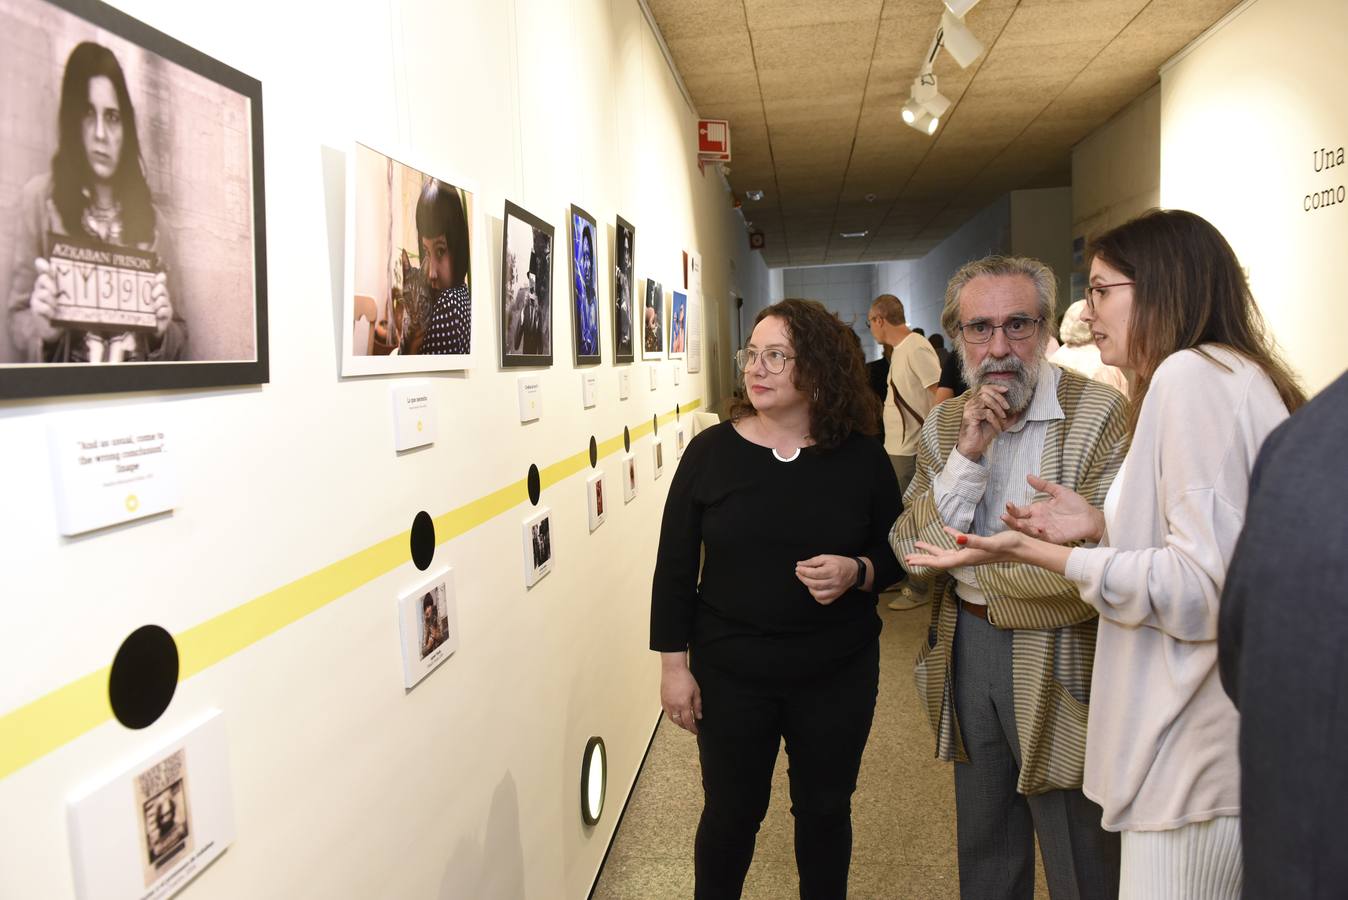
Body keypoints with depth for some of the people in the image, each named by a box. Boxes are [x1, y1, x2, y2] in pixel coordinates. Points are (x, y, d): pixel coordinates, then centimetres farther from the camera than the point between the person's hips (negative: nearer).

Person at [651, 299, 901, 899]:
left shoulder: (861, 458, -6)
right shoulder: (711, 451, -7)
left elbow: (896, 553, 4)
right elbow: (674, 568, -3)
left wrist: (857, 572, -17)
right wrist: (674, 665, -4)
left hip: (838, 675, 1)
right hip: (729, 673, 0)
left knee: (825, 809, 17)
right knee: (731, 811, 13)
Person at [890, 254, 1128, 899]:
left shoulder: (1099, 414, -15)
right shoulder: (944, 425, 2)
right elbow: (912, 557, -6)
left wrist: (967, 559, -14)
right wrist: (966, 458, -19)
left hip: (1060, 669, -5)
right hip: (963, 651, 5)